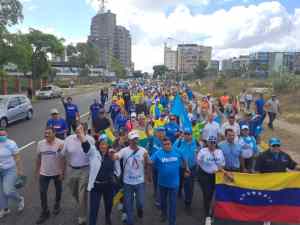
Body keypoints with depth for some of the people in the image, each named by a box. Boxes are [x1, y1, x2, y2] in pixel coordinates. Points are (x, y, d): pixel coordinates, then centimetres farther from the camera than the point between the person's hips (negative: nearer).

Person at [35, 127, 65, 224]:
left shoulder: (61, 143, -19)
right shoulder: (40, 144, -7)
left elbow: (63, 159, -14)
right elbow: (38, 158, 4)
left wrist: (63, 172, -14)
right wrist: (37, 171, 8)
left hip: (57, 172, -2)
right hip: (44, 173, 2)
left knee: (58, 190, 18)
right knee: (42, 192, 4)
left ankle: (57, 204, 44)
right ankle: (45, 212, 22)